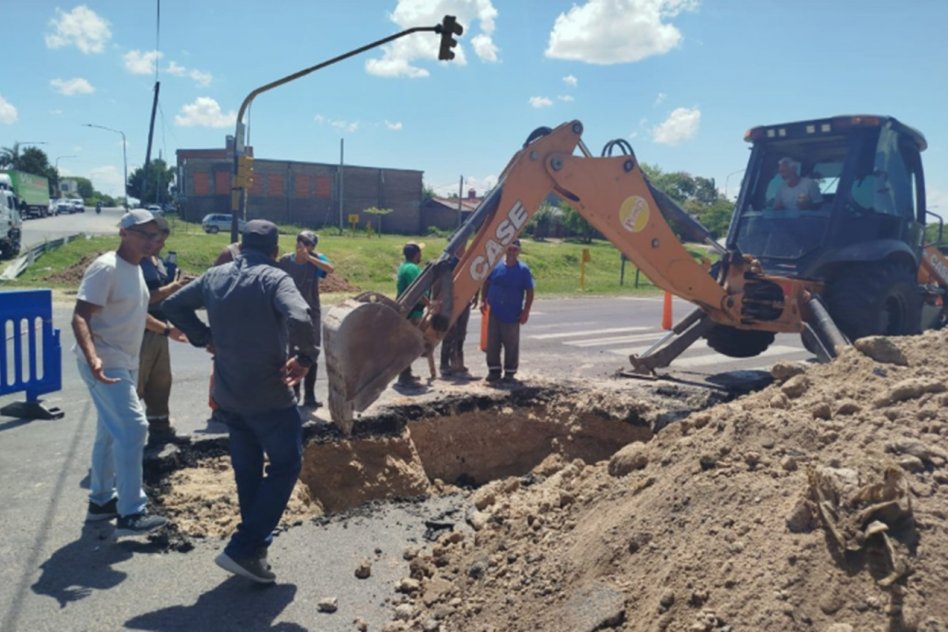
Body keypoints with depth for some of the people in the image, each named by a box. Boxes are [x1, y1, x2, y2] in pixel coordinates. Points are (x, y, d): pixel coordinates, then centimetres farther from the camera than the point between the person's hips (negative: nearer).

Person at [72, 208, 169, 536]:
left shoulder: (136, 269, 9)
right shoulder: (106, 268, -19)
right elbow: (80, 317, -25)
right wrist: (92, 358, -41)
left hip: (125, 361, 10)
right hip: (106, 363, -10)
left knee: (111, 432, 17)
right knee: (132, 428, -13)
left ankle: (101, 501, 31)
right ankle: (130, 513, -7)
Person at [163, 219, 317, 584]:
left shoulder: (214, 277, 6)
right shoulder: (273, 279, -15)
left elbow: (173, 305, 15)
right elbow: (300, 318, -32)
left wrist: (204, 337, 14)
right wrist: (304, 358, -18)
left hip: (228, 394, 7)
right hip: (270, 395, -7)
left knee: (247, 469, 19)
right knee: (285, 465, 6)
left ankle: (256, 544, 30)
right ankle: (243, 549, 0)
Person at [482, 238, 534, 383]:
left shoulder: (523, 270, -5)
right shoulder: (495, 265, 1)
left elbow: (529, 292, -4)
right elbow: (486, 283, 13)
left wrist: (526, 311, -9)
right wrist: (484, 300, 4)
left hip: (512, 315, -2)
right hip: (494, 312, 2)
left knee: (511, 345, 5)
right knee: (492, 343, 6)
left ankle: (510, 372, 16)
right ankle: (494, 370, 18)